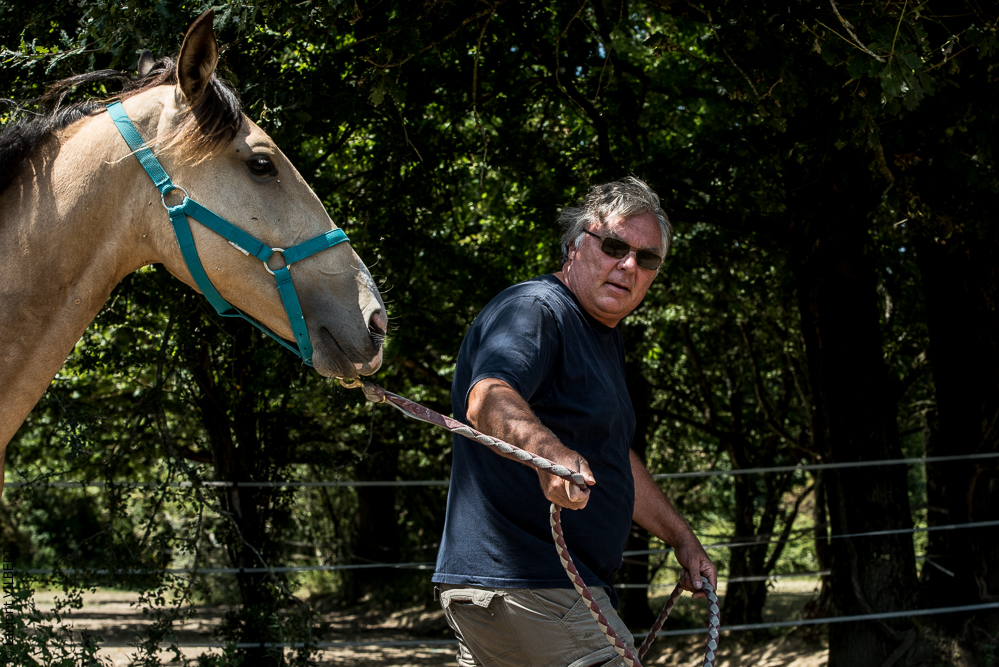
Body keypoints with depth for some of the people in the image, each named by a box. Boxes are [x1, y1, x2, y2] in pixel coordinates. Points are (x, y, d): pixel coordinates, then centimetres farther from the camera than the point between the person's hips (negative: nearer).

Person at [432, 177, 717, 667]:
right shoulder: (532, 310, -13)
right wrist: (550, 451, -53)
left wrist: (681, 539, 32)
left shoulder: (605, 339, 21)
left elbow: (613, 460, 32)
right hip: (526, 590, -11)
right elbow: (489, 400, -33)